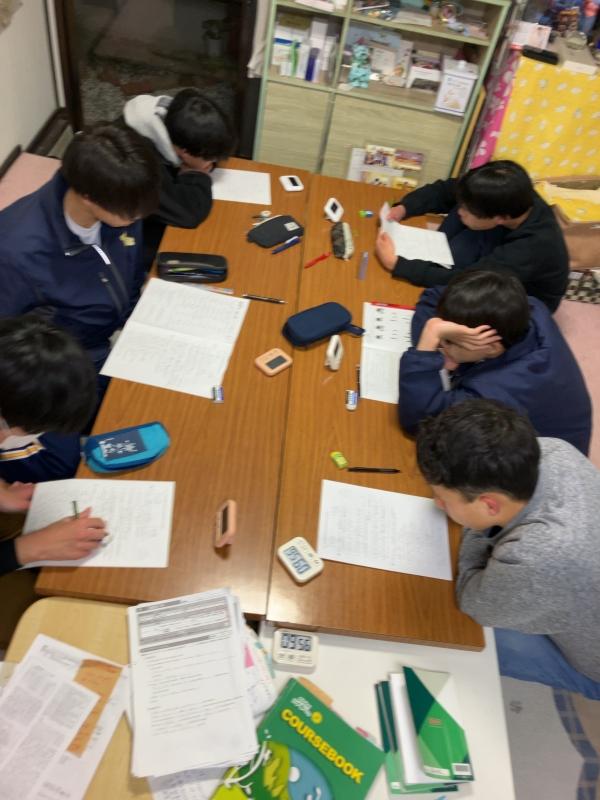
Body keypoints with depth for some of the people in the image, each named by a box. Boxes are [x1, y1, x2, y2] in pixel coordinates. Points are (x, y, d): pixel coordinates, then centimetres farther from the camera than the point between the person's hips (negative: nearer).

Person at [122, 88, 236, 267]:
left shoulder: (170, 120, -11)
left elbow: (215, 142, 5)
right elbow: (189, 212, -40)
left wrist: (189, 173, -14)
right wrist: (198, 175, -21)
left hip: (161, 223, 8)